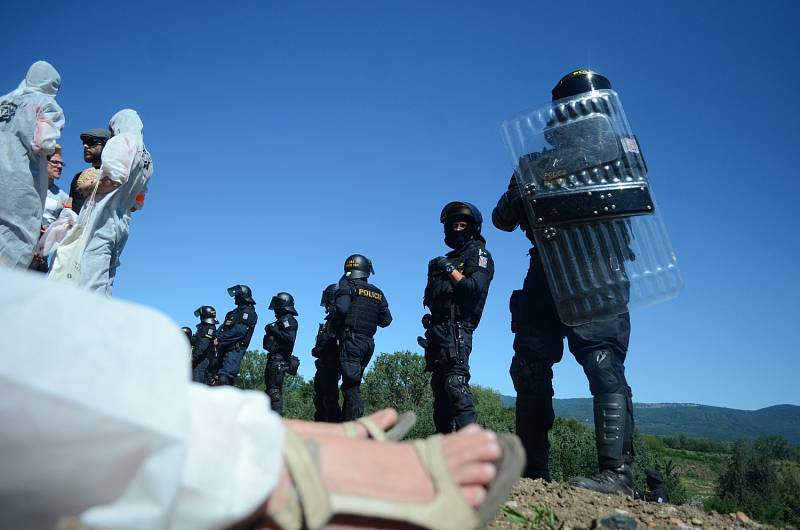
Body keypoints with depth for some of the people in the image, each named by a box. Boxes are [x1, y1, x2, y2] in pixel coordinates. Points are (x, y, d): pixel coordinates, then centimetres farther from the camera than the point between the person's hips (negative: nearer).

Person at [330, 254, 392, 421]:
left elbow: (341, 308, -18)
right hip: (368, 343, 7)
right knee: (353, 383, 14)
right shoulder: (377, 293, 14)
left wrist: (333, 315, 3)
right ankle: (347, 423, 16)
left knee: (351, 385, -9)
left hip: (351, 340, -6)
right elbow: (386, 320, 13)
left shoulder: (347, 286, -2)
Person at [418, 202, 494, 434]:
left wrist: (450, 270, -10)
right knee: (439, 385, 8)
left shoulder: (479, 253, 5)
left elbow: (476, 288, -13)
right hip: (438, 329, 8)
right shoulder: (447, 259, 26)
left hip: (455, 329, -8)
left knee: (455, 383, -20)